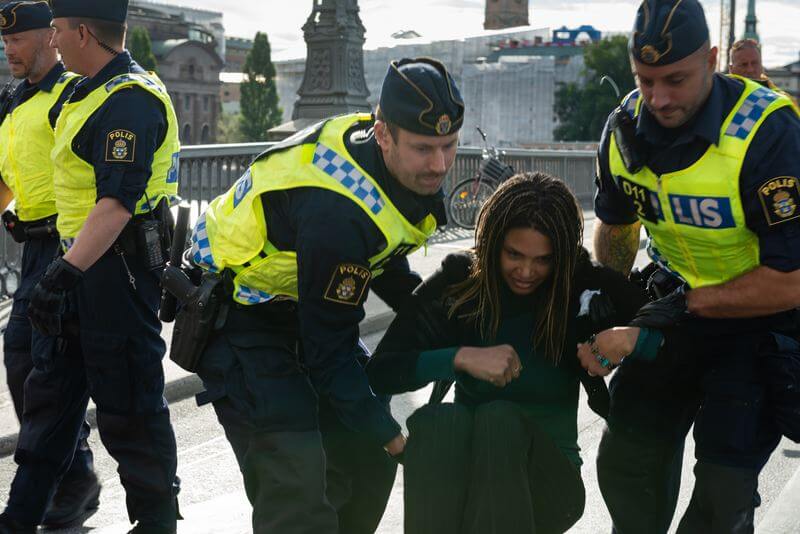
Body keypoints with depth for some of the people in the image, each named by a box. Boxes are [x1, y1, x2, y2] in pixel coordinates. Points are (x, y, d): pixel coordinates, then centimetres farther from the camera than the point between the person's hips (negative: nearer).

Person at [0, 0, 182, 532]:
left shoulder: (130, 99, -18)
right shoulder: (91, 91, 16)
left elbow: (118, 201, -29)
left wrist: (68, 270, -36)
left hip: (117, 266, -11)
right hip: (81, 261, 11)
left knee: (129, 405, -2)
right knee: (52, 391, 15)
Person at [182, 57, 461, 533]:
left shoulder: (409, 168, -9)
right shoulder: (336, 211, -36)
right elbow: (328, 347, -27)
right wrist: (388, 433, -18)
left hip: (304, 305, 9)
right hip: (241, 321, -9)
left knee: (367, 459, 11)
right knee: (297, 491, -18)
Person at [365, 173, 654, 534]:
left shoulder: (586, 285, -6)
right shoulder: (457, 281, -5)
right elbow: (380, 372, -10)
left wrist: (631, 338, -29)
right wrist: (462, 357, -25)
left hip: (547, 479, -1)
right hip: (463, 472, 1)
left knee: (500, 419, -33)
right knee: (436, 420, -33)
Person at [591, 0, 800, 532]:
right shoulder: (626, 127, -9)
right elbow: (615, 226, 12)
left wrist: (689, 303, -23)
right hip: (679, 306, 6)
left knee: (723, 489, -9)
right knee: (627, 460, 9)